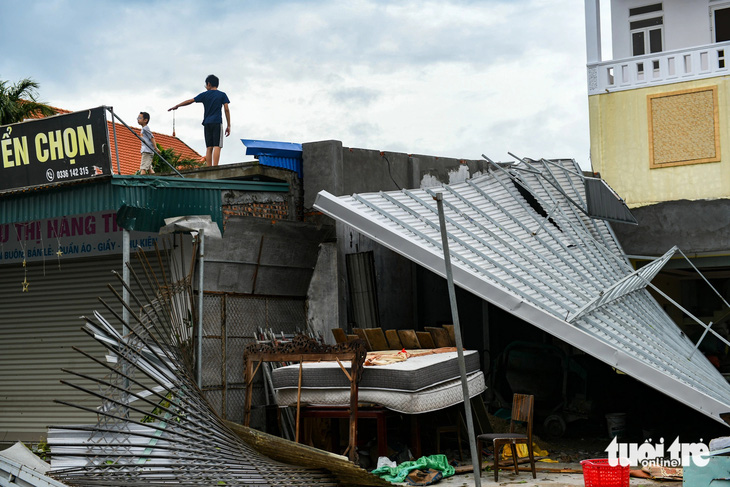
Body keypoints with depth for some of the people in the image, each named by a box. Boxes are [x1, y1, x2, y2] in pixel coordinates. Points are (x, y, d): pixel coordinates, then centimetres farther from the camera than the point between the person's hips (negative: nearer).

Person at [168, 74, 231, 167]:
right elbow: (226, 110, -1)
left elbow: (190, 101, 12)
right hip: (217, 123, -2)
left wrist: (176, 106, 24)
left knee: (209, 147, 3)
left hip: (207, 123, 2)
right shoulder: (222, 95, 6)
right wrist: (228, 126, 1)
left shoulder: (205, 94, 9)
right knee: (217, 146, -10)